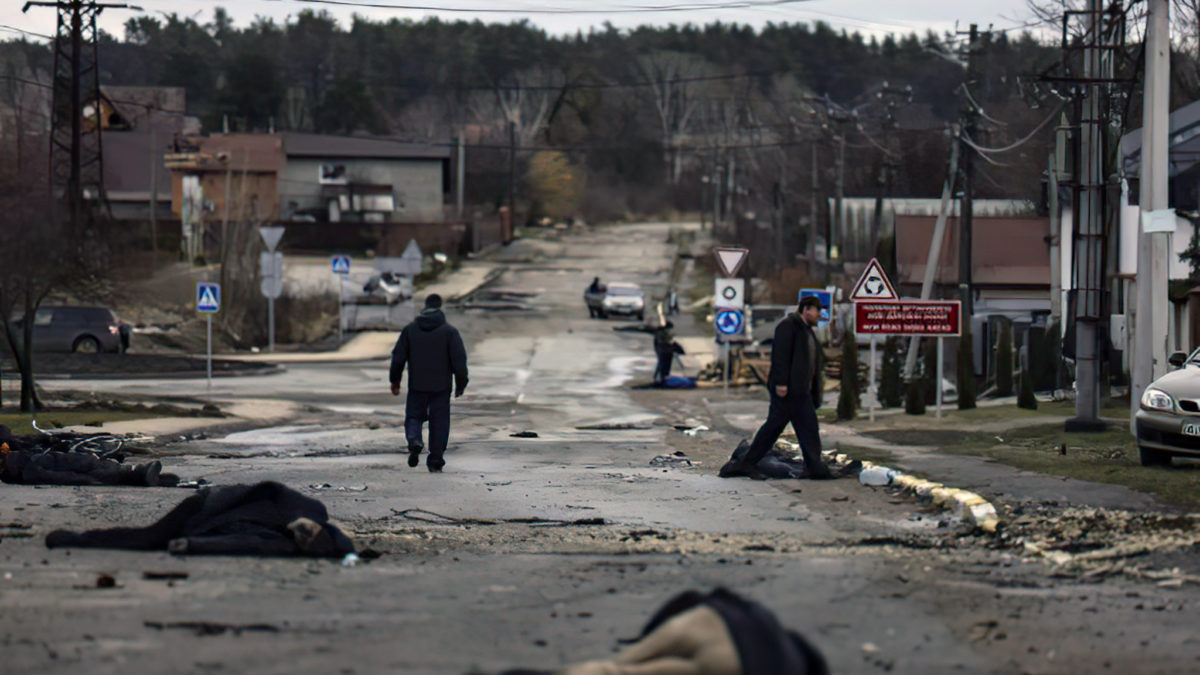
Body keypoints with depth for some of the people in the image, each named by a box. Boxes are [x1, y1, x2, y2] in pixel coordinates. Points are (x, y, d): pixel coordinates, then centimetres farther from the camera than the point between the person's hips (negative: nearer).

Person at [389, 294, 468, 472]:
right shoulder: (449, 331, -4)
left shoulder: (410, 329, 2)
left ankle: (414, 441, -17)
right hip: (441, 386, -1)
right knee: (439, 421, 6)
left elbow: (398, 357, 5)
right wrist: (461, 384, 3)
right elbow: (459, 359, -6)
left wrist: (395, 381, 15)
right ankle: (435, 460, 5)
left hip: (417, 385, 1)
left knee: (413, 416, 13)